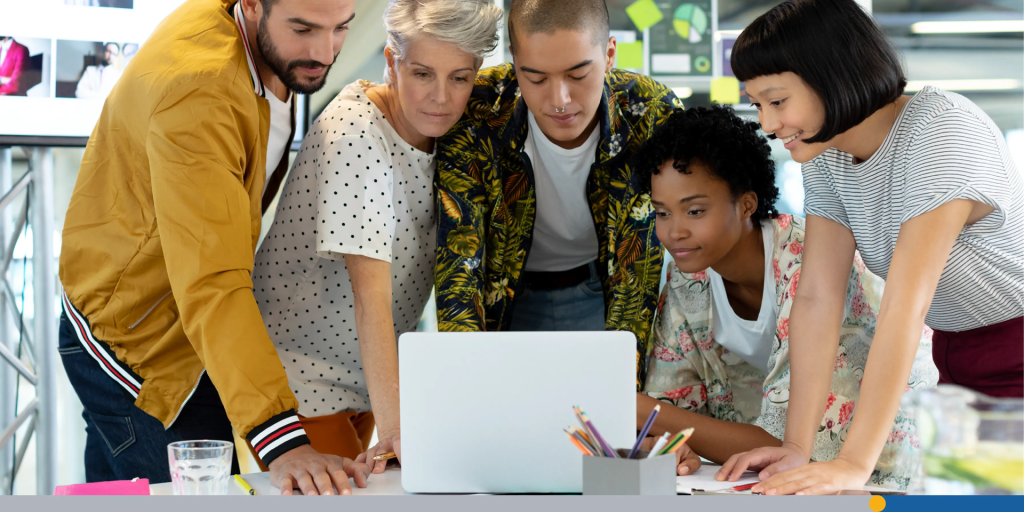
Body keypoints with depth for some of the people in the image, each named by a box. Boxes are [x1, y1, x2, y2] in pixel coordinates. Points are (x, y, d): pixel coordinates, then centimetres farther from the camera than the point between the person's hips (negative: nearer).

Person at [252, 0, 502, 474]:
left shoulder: (437, 129, -2)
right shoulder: (356, 132, -26)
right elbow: (371, 290, -32)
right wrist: (392, 423, -37)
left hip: (358, 372, 8)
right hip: (296, 375, -8)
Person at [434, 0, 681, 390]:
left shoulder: (653, 116, -25)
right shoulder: (475, 117, -26)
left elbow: (639, 271, -23)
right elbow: (457, 264, -28)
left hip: (601, 293, 0)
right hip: (502, 297, 0)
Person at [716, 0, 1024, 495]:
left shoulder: (941, 130, -25)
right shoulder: (826, 156, -2)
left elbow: (904, 305, -31)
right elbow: (817, 297, -8)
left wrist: (855, 464, -35)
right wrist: (796, 446, -17)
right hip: (957, 360, 7)